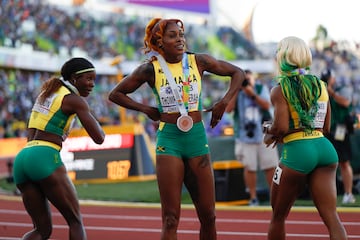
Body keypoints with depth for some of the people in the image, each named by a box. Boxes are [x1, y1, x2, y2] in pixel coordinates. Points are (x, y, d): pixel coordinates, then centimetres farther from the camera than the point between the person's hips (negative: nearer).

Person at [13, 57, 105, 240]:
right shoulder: (74, 100, 1)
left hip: (21, 158, 7)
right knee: (75, 221, 3)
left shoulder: (46, 92, 24)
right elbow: (99, 138, -2)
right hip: (45, 158, -7)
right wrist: (90, 116, 15)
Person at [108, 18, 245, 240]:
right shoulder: (151, 69, -2)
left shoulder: (198, 61, 1)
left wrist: (224, 103, 0)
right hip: (168, 141, -2)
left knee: (208, 215, 6)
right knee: (170, 219, -5)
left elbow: (237, 73, 11)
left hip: (197, 138, 2)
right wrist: (146, 109, -1)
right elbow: (116, 94, 8)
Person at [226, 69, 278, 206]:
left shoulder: (261, 88, 4)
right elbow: (228, 109, -7)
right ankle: (253, 198, 7)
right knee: (249, 168, -2)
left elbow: (267, 106, -10)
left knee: (271, 166, -1)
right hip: (245, 137, 0)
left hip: (264, 134, 0)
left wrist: (253, 94, -19)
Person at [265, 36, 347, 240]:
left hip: (297, 151, -4)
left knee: (278, 216, 15)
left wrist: (269, 132, 7)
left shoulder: (280, 90, -4)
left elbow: (282, 127, -15)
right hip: (325, 148, 4)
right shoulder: (321, 86, 12)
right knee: (331, 216, -2)